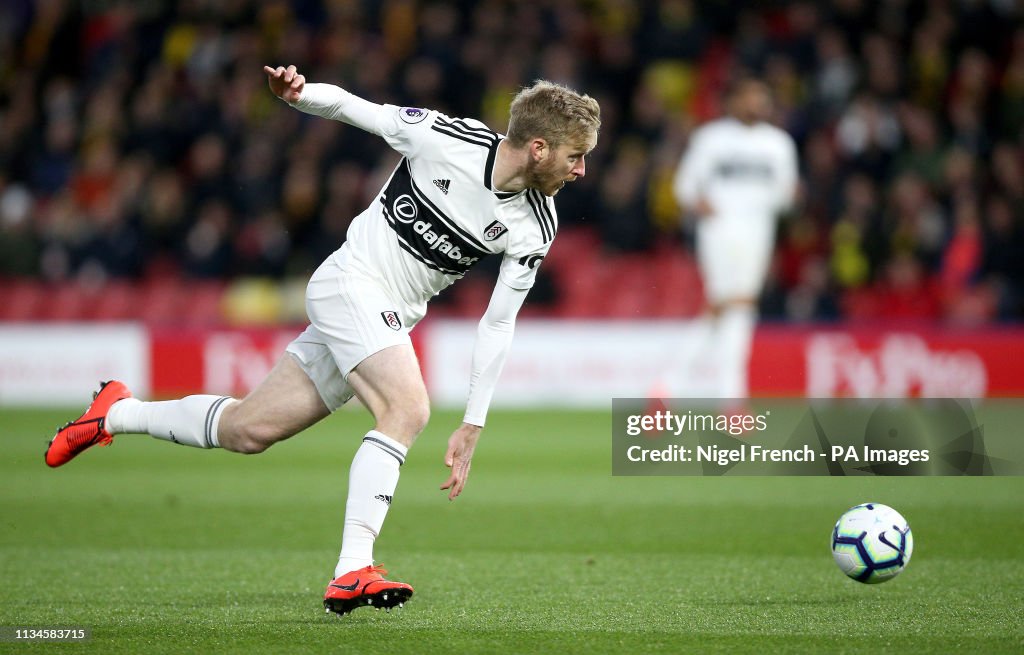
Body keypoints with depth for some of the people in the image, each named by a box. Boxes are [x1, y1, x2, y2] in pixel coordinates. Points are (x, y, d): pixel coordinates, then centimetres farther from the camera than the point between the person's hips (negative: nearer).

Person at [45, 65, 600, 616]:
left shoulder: (535, 229, -5)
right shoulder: (446, 138, -16)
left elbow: (498, 324, 0)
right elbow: (352, 107, -4)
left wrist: (473, 426, -2)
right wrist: (301, 94, -25)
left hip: (391, 320, 6)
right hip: (350, 280, -6)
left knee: (248, 430, 6)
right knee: (408, 408, -29)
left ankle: (116, 413, 29)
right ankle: (352, 572, -31)